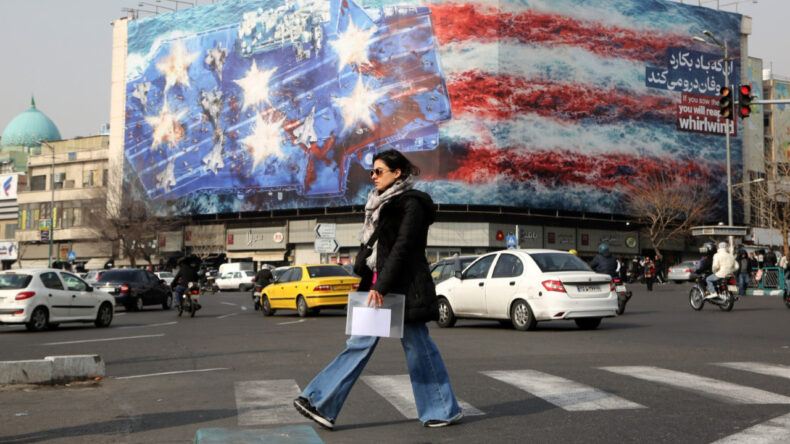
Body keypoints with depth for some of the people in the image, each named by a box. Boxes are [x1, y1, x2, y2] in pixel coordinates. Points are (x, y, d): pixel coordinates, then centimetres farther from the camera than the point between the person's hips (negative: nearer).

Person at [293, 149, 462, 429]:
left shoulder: (411, 204, -11)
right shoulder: (382, 204, 16)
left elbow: (402, 248, -19)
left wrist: (381, 286, -24)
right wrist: (367, 285, 17)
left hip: (403, 288, -9)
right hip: (381, 287, 9)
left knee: (418, 347, -1)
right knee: (361, 342, 6)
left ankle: (446, 410, 12)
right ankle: (323, 405, 7)